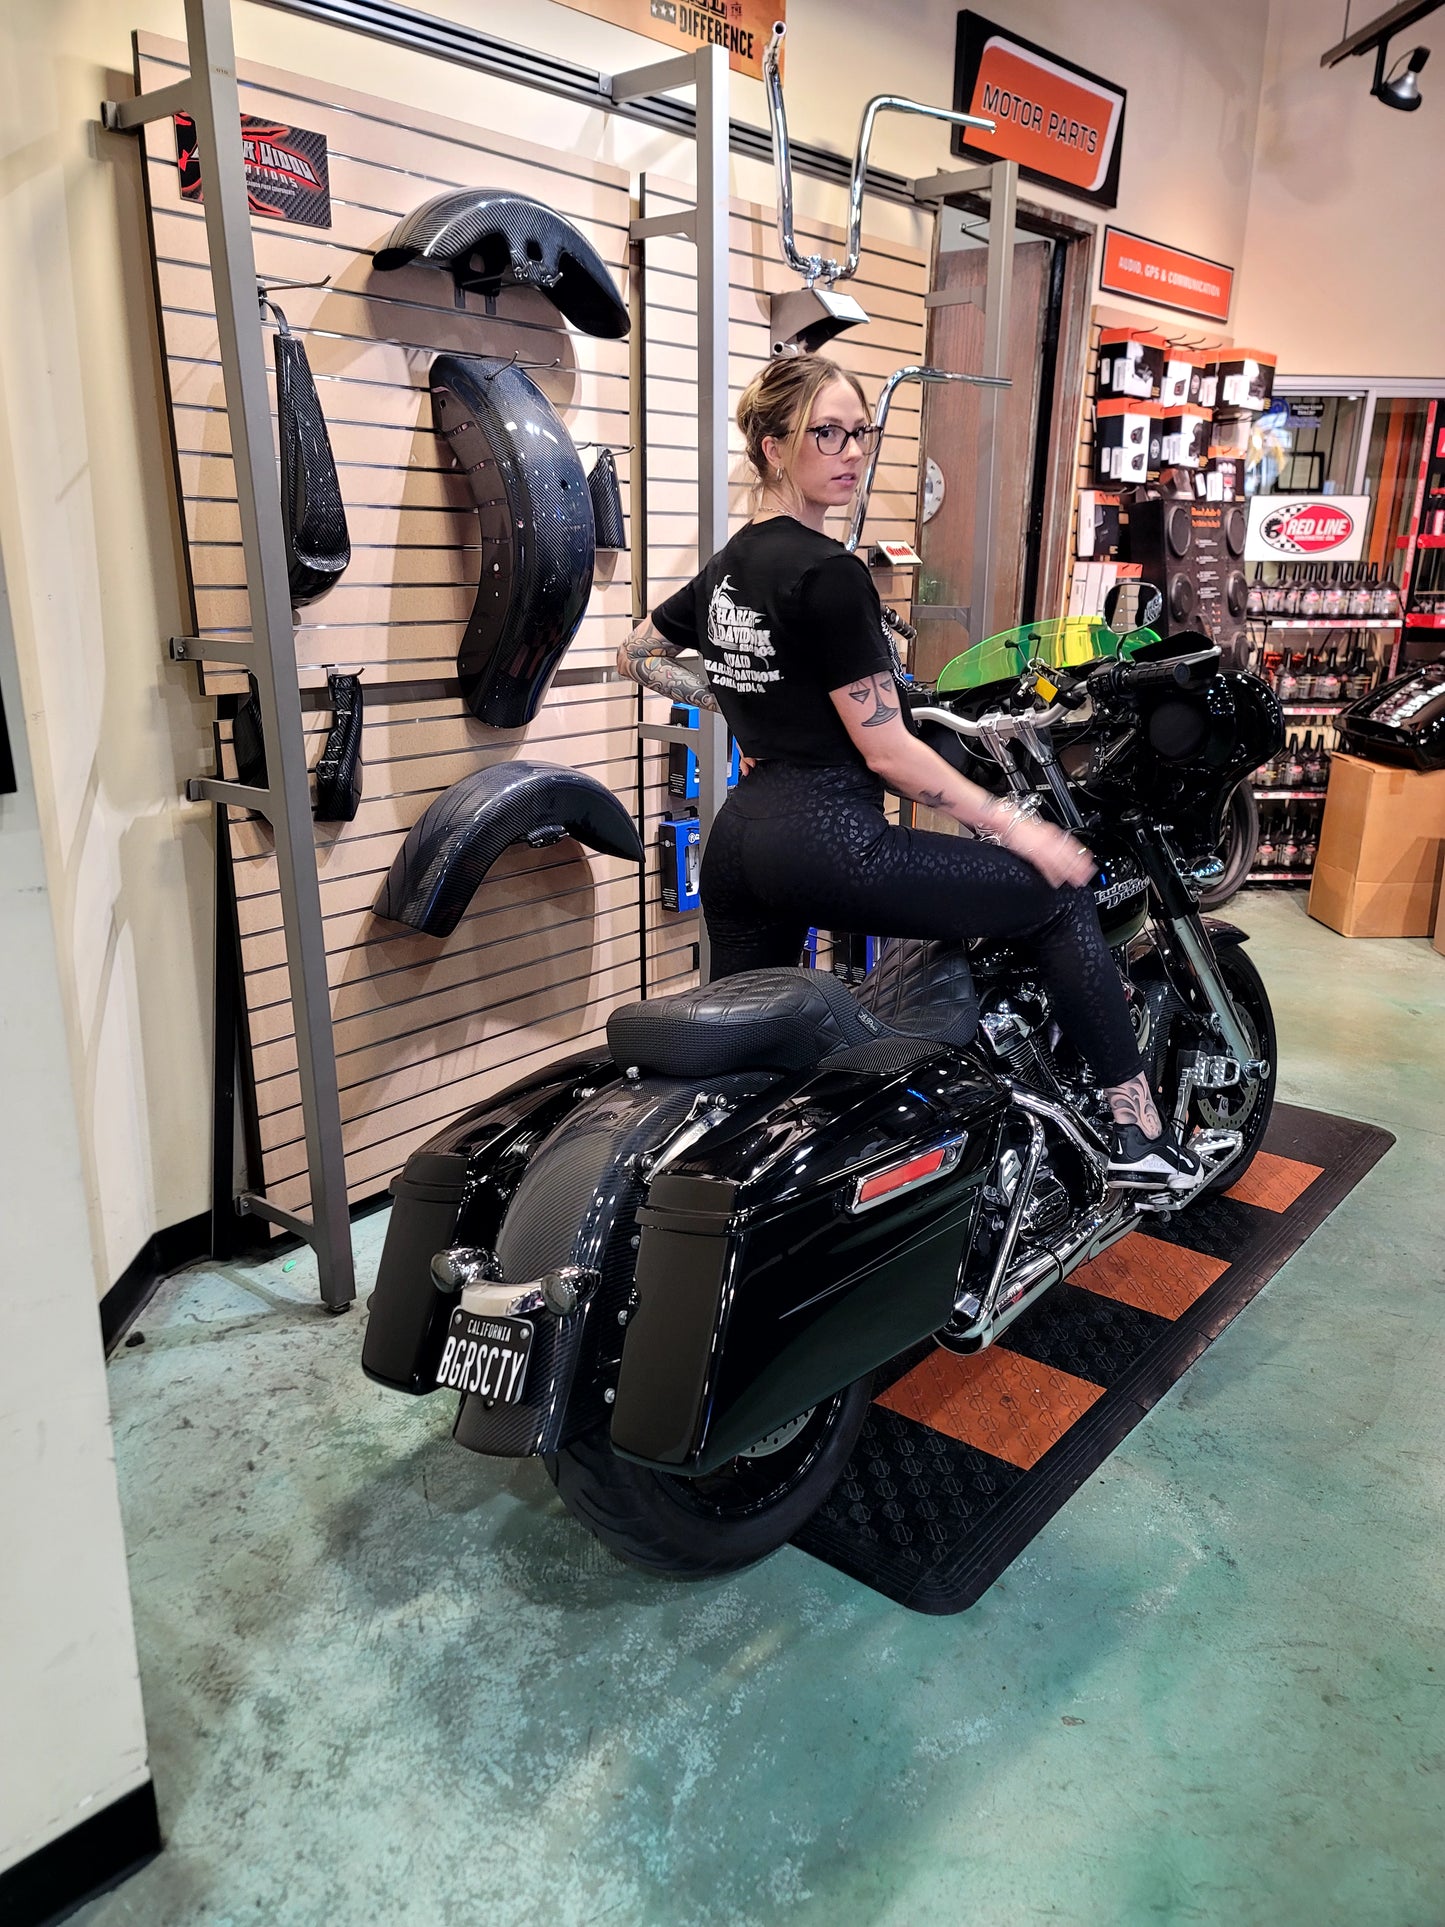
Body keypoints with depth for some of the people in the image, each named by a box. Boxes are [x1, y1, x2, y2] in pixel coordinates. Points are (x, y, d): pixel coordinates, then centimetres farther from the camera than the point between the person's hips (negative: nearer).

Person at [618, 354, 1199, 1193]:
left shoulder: (726, 568, 13)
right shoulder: (829, 573, -12)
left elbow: (638, 653, 29)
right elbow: (886, 750, -14)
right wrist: (1017, 830, -8)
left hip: (738, 846, 9)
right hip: (828, 840, -9)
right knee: (1063, 896, 2)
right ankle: (1137, 1134, 6)